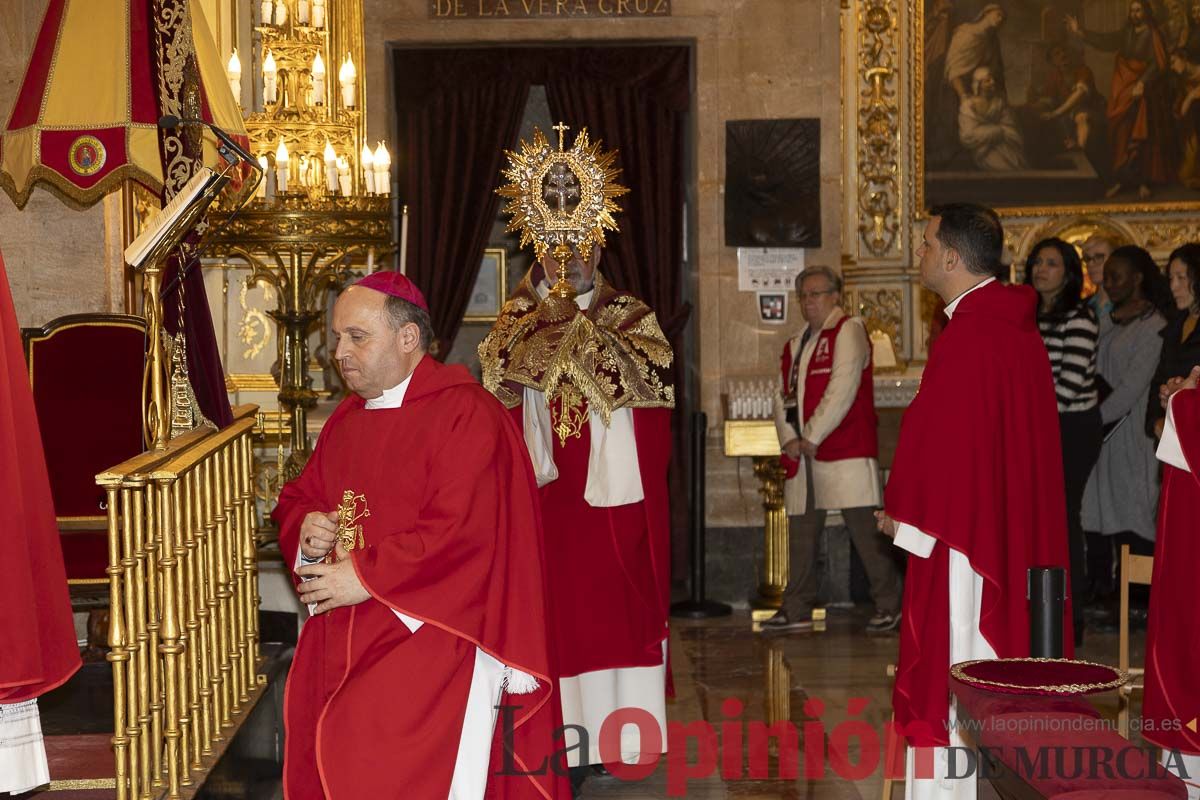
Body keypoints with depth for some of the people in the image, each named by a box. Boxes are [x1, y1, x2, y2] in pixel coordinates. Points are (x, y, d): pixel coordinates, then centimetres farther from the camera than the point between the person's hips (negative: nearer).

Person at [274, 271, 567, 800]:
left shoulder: (465, 414, -12)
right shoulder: (346, 420, 14)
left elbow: (462, 532, -21)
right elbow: (297, 500, 23)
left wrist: (365, 577, -16)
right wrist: (305, 529, -1)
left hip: (429, 634, -7)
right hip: (340, 640, 8)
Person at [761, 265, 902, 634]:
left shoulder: (848, 331, -3)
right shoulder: (794, 345, 20)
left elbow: (842, 390, -13)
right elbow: (784, 397, 16)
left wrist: (812, 436, -14)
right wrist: (789, 439, -2)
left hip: (845, 451, -7)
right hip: (801, 454, 7)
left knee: (865, 529, -8)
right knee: (801, 534, 9)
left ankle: (889, 606, 0)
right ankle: (797, 611, 16)